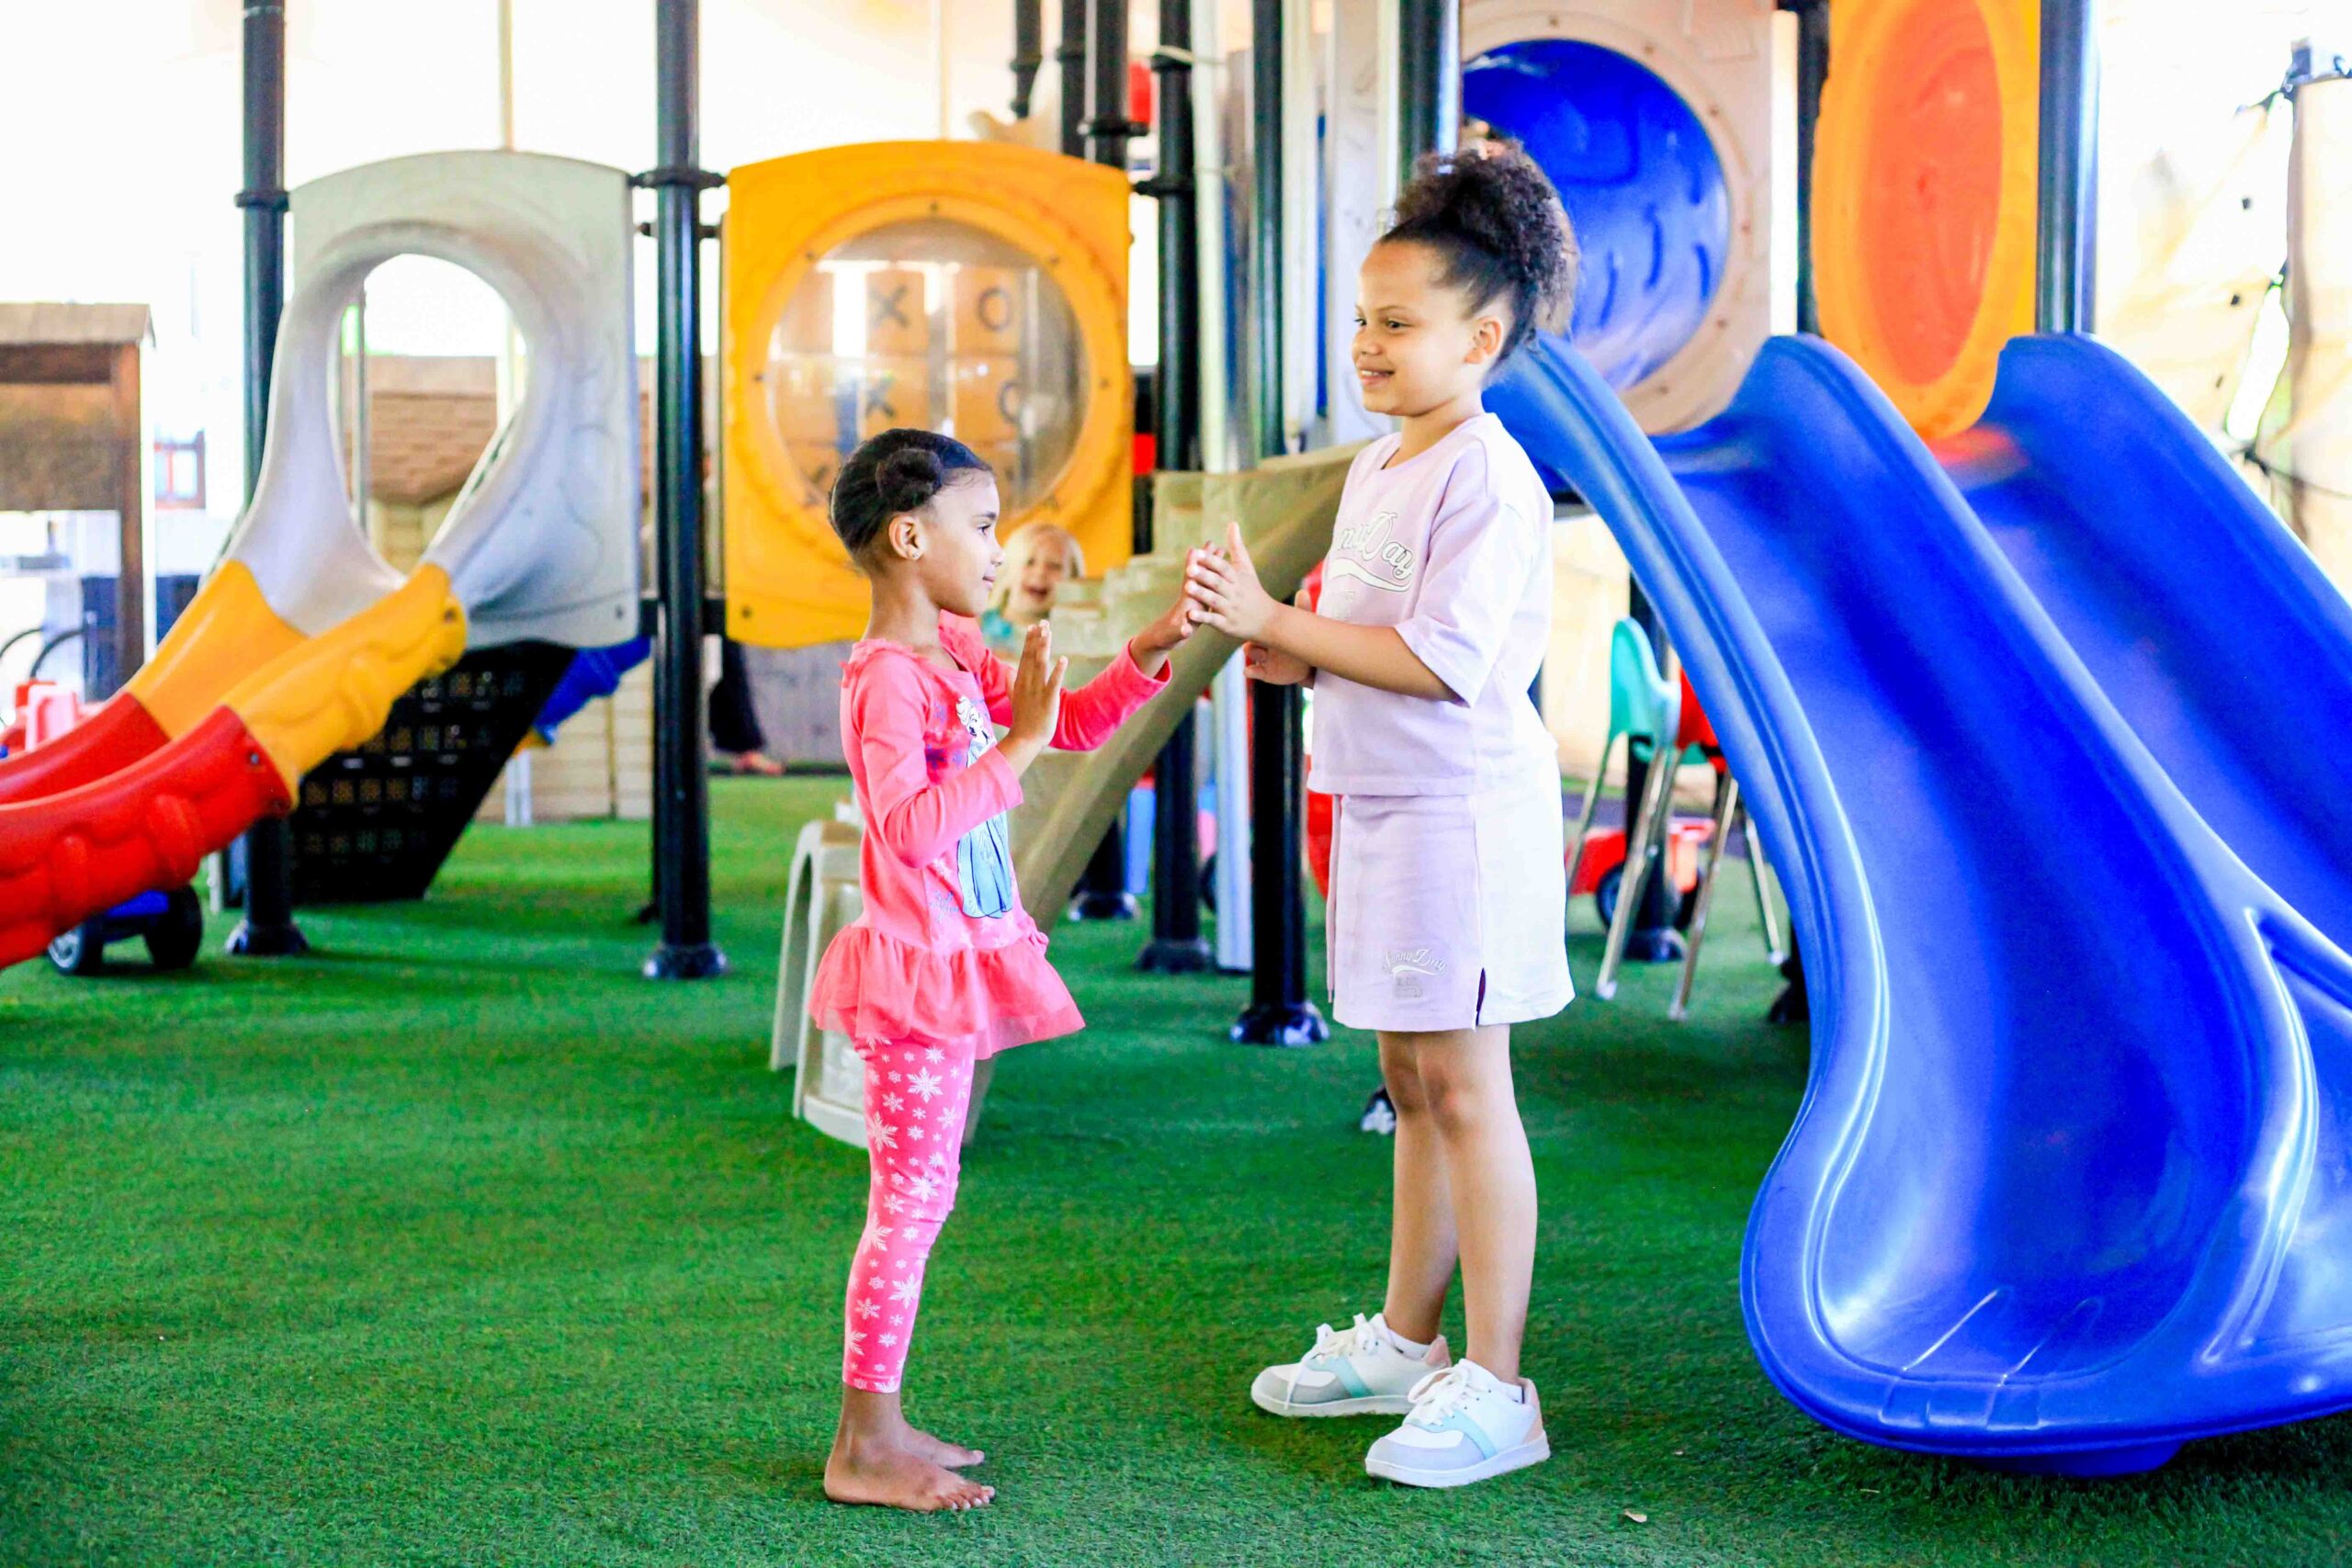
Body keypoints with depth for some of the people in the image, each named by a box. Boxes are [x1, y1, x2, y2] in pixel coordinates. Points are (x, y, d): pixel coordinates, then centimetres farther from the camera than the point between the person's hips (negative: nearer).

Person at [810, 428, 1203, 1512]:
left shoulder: (957, 652, 11)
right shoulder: (887, 678, -18)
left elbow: (1072, 727, 18)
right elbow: (908, 824, -29)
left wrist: (1147, 656, 5)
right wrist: (1015, 744, -29)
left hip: (960, 960, 10)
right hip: (917, 963, -10)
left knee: (919, 1195, 13)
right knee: (911, 1196, -6)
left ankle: (882, 1426, 21)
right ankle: (861, 1450, 2)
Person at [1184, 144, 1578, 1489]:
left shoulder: (1488, 480, -16)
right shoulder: (1376, 470, 14)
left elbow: (1440, 660, -24)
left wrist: (1277, 620, -21)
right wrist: (1275, 650, 1)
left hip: (1464, 809, -9)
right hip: (1383, 809, 9)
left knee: (1462, 1087, -6)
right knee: (1412, 1083, 17)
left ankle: (1495, 1390, 1)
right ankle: (1403, 1343, 28)